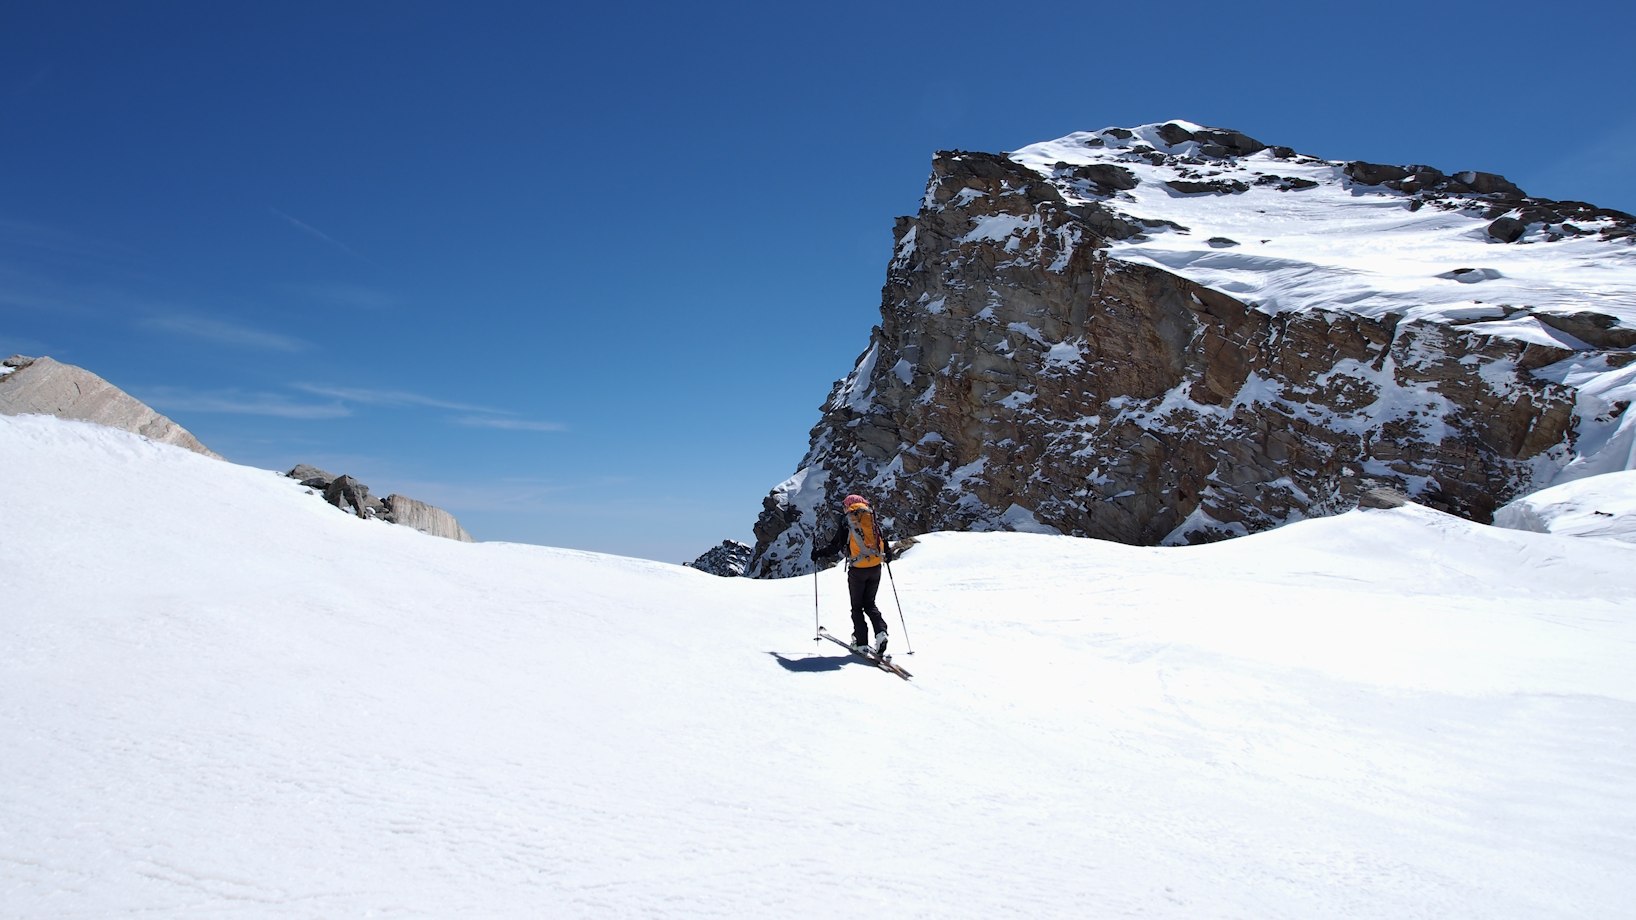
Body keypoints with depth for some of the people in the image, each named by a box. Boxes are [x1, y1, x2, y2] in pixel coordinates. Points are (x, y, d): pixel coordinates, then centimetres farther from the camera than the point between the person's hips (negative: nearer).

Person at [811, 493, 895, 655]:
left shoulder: (846, 521, -2)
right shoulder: (874, 520, 8)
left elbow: (835, 545, -5)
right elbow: (885, 541, 8)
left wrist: (818, 552, 9)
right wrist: (887, 555, 28)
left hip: (857, 570, -4)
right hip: (875, 569, 4)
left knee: (857, 607, 10)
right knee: (870, 604, 17)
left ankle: (861, 642, 3)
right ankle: (881, 631, -6)